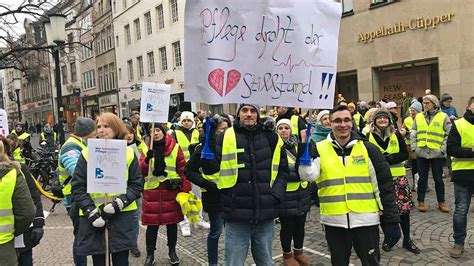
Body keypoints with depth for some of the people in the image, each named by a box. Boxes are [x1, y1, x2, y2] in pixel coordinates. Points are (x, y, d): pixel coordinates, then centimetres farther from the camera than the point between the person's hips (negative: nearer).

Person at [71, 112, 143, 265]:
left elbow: (137, 184, 0)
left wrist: (119, 203, -14)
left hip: (121, 215, 0)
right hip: (94, 217, 0)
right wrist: (90, 210, -12)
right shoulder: (87, 154, 1)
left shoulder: (128, 153, 1)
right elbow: (77, 186, -1)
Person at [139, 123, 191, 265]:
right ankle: (150, 254, 20)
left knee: (172, 222, 10)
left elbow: (183, 169, 0)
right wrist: (147, 160, -22)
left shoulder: (175, 147, 1)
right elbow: (141, 171, -3)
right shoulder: (147, 149, 5)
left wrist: (186, 189, -5)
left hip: (172, 191, 0)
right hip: (152, 191, 1)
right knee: (152, 224, 4)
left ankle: (172, 251, 29)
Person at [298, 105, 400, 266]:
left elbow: (385, 186, 1)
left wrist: (391, 221, -1)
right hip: (334, 222, 1)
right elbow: (307, 175, -16)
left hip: (365, 220, -1)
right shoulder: (319, 149, 0)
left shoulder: (368, 149, -1)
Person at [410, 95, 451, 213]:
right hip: (421, 153, 2)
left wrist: (443, 149, -10)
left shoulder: (443, 117, -1)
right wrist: (414, 148, -1)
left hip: (437, 153, -2)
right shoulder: (418, 117, 7)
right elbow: (413, 134, 9)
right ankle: (421, 202, 18)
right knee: (422, 178, 9)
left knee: (438, 178, 8)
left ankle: (441, 202, 20)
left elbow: (448, 135, -3)